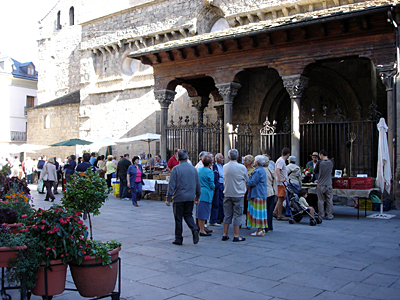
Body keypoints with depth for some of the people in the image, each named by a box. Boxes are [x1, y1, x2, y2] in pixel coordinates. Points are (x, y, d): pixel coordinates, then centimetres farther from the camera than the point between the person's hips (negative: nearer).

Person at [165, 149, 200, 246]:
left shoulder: (176, 169, -9)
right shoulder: (193, 169, 4)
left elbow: (172, 185, -11)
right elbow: (198, 184, 10)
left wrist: (168, 198, -6)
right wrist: (197, 196, 21)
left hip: (179, 197, -4)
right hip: (190, 197, 4)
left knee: (178, 218, 5)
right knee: (188, 215, 16)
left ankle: (178, 239, 11)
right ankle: (194, 229, -9)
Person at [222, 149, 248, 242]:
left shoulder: (225, 167, 1)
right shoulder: (242, 167, -11)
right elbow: (246, 179, 3)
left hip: (227, 194, 4)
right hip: (238, 194, -4)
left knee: (227, 215, 11)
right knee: (237, 215, 2)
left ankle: (225, 235, 15)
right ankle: (236, 236, 5)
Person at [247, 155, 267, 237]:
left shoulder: (257, 171, -17)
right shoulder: (262, 170, 14)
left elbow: (252, 183, -18)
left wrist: (248, 177, -1)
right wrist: (251, 177, 15)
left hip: (257, 195, -10)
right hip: (262, 194, 10)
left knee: (257, 212, -6)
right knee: (261, 211, 12)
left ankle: (259, 230, -4)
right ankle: (262, 229, 17)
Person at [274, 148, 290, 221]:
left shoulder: (282, 160, 17)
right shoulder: (281, 161, -15)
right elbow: (277, 170, -26)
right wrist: (280, 179, -33)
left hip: (282, 183, 10)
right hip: (280, 183, -10)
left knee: (283, 197, 15)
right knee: (281, 198, -5)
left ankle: (275, 211, 16)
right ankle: (279, 216, 0)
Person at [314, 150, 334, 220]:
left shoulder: (320, 162, -9)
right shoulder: (331, 162, 0)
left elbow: (315, 171, 4)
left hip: (321, 184, -2)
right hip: (329, 184, 2)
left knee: (320, 200, 5)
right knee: (329, 200, 6)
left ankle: (321, 215, 9)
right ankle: (329, 215, 7)